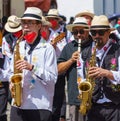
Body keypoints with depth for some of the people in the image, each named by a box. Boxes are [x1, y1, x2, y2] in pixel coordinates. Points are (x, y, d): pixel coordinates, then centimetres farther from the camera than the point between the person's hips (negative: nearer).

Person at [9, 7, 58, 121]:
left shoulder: (47, 48, -5)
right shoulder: (19, 47, 13)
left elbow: (52, 78, -9)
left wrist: (32, 67, -19)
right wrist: (13, 82, 0)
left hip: (40, 107, -5)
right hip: (18, 105, 5)